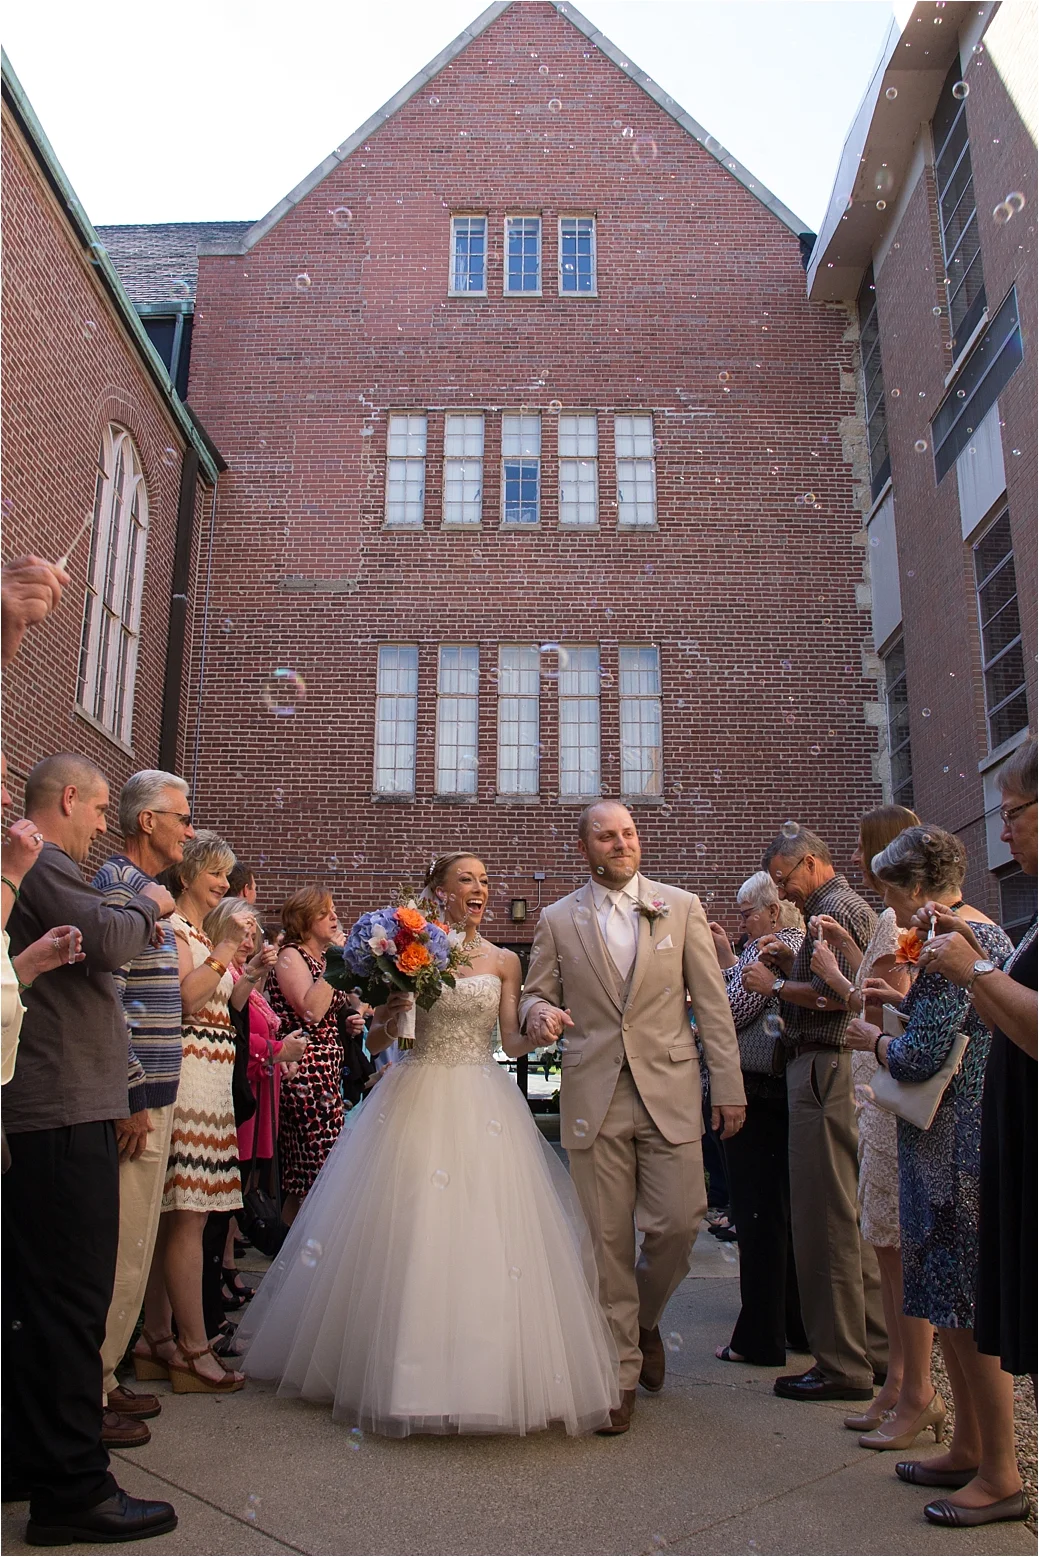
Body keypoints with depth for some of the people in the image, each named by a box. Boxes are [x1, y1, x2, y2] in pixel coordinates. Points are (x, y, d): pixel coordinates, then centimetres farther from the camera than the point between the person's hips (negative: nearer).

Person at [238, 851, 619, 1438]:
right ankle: (413, 1372, 18)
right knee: (409, 1235, 0)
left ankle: (486, 1374, 16)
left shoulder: (503, 961, 7)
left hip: (485, 1106, 1)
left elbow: (514, 1042, 3)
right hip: (417, 1102, -1)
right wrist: (387, 1016, -16)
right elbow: (376, 1043, 5)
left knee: (484, 1232, 0)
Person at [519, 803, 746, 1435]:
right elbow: (537, 994, 12)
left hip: (669, 1091, 0)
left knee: (678, 1222, -2)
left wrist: (729, 1086, 0)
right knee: (608, 1239, 4)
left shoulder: (682, 907, 5)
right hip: (594, 1096, 0)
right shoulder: (558, 920, 7)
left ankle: (646, 1318, 30)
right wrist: (539, 1012, -13)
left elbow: (712, 1003, 5)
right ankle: (621, 1375, 21)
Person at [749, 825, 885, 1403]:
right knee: (854, 1215, 16)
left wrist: (776, 985, -10)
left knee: (825, 1220, -5)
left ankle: (843, 1366, 3)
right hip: (841, 1071, 11)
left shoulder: (835, 909, -12)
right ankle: (877, 1349, 25)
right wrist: (793, 964, 10)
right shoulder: (853, 906, 21)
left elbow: (834, 996, -23)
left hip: (826, 1072, -11)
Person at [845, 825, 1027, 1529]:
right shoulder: (989, 931, 12)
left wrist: (875, 1039, -4)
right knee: (953, 1301, 17)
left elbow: (922, 1056, -22)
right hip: (971, 1139, 10)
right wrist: (906, 1001, 13)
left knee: (970, 1309, 1)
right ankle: (969, 1450, 29)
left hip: (958, 1148, -10)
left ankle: (1002, 1477, 14)